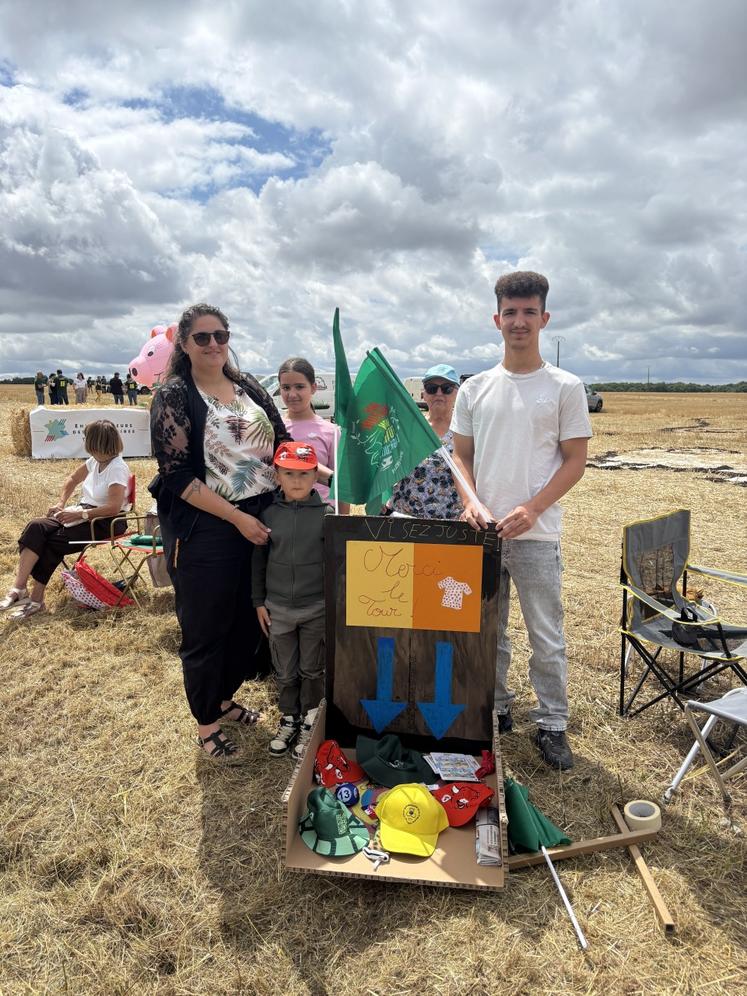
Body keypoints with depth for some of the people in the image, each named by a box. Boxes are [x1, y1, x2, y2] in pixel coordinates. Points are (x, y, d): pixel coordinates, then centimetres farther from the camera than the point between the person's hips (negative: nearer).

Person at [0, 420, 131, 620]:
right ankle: (19, 588, -20)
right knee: (36, 527, -14)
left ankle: (36, 599, -7)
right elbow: (73, 480, 25)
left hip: (105, 521, -8)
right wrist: (61, 504, 11)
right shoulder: (95, 461, 7)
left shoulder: (117, 468, -18)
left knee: (50, 543, -20)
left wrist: (80, 514, -24)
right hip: (83, 512, 8)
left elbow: (114, 507, -27)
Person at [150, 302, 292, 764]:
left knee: (249, 621, 16)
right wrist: (237, 518, -17)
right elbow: (178, 477, -14)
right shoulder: (173, 396, -7)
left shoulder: (248, 386, 9)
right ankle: (207, 723, 29)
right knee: (206, 628, 8)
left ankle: (225, 698, 41)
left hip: (262, 520, 6)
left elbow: (283, 444, 13)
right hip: (205, 529, -5)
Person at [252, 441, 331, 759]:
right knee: (285, 672, 16)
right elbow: (259, 559, 4)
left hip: (316, 608, -1)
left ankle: (309, 723, 33)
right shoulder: (268, 514, -4)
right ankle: (289, 719, 36)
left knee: (312, 670, 14)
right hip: (278, 608, 2)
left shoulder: (326, 515, -10)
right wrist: (259, 602, 5)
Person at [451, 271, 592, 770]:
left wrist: (530, 510, -15)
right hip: (482, 531, 3)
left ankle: (552, 725, 23)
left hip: (537, 535, -2)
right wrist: (471, 500, -9)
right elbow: (461, 456, 10)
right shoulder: (475, 389, 7)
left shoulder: (566, 387, 0)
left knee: (547, 639, 5)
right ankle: (495, 710, 32)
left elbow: (575, 461, -2)